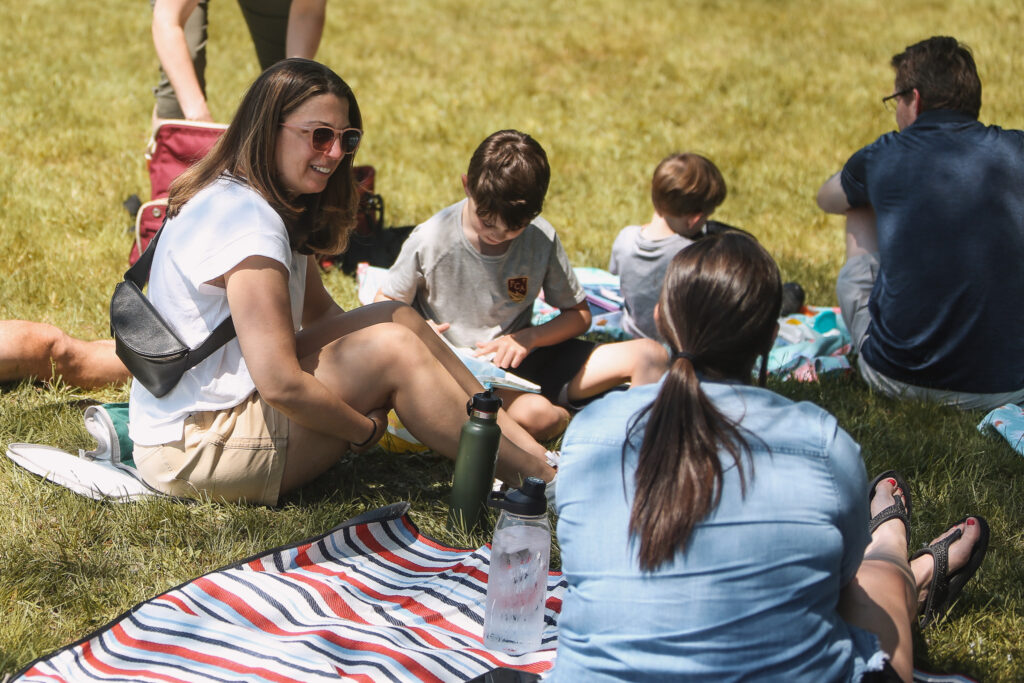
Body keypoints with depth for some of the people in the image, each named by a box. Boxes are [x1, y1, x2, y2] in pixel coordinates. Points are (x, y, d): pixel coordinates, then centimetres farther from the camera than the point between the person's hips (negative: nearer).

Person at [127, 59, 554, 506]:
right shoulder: (247, 221, -23)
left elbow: (319, 311, 16)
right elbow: (280, 385, -28)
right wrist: (364, 429, -12)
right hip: (192, 451, -10)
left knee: (396, 317, 1)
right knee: (392, 348, -17)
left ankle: (527, 446, 4)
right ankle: (530, 476, -8)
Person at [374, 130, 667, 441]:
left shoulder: (542, 239, -7)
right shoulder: (430, 241, -14)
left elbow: (579, 314, 4)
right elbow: (386, 302, 1)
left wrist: (529, 338, -16)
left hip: (523, 360, 4)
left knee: (650, 355, -11)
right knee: (539, 417, -37)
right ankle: (568, 419, -3)